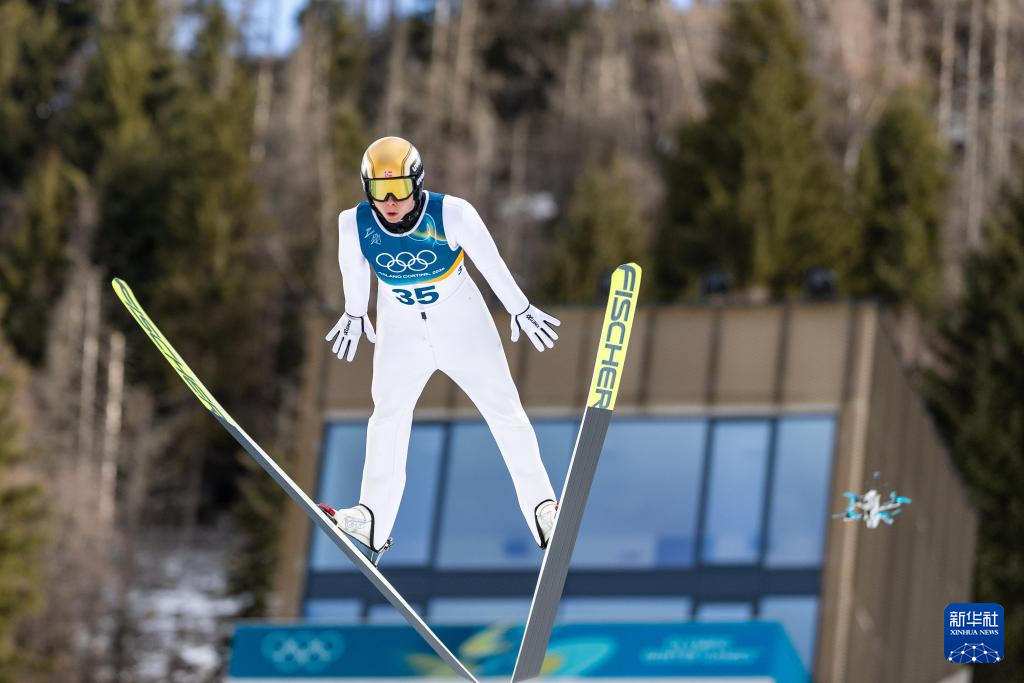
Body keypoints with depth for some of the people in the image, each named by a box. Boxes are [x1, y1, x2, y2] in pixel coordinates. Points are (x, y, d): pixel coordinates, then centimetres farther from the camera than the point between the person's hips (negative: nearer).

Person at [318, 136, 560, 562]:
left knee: (505, 412, 1)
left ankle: (542, 507, 9)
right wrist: (354, 315, 19)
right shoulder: (354, 224, -19)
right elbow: (354, 272, 3)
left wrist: (520, 310, 2)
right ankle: (373, 520, -4)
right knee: (387, 417, -6)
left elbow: (490, 263, -10)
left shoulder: (451, 214, -26)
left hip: (463, 323, -1)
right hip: (400, 331, 1)